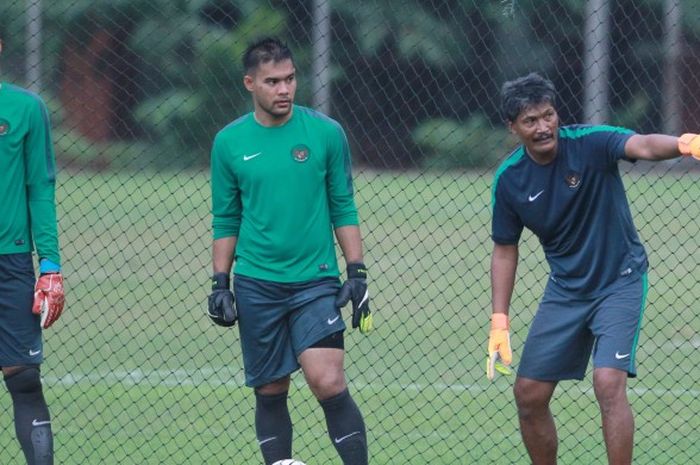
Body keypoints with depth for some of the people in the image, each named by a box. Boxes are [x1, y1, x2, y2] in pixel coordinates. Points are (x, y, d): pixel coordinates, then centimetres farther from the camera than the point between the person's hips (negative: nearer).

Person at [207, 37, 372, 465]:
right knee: (270, 392, 5)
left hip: (315, 281, -2)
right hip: (256, 285, 2)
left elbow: (344, 209, 4)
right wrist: (220, 283, 5)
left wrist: (357, 273, -1)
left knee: (328, 382, -16)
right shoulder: (229, 143, 2)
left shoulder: (326, 133, -1)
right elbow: (226, 220, 10)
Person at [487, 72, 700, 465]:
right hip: (565, 289, 5)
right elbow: (505, 251, 5)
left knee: (609, 382, -22)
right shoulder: (509, 179, -7)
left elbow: (642, 146, -41)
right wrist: (499, 322, 0)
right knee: (529, 395, 5)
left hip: (620, 281, -5)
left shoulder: (590, 144, -20)